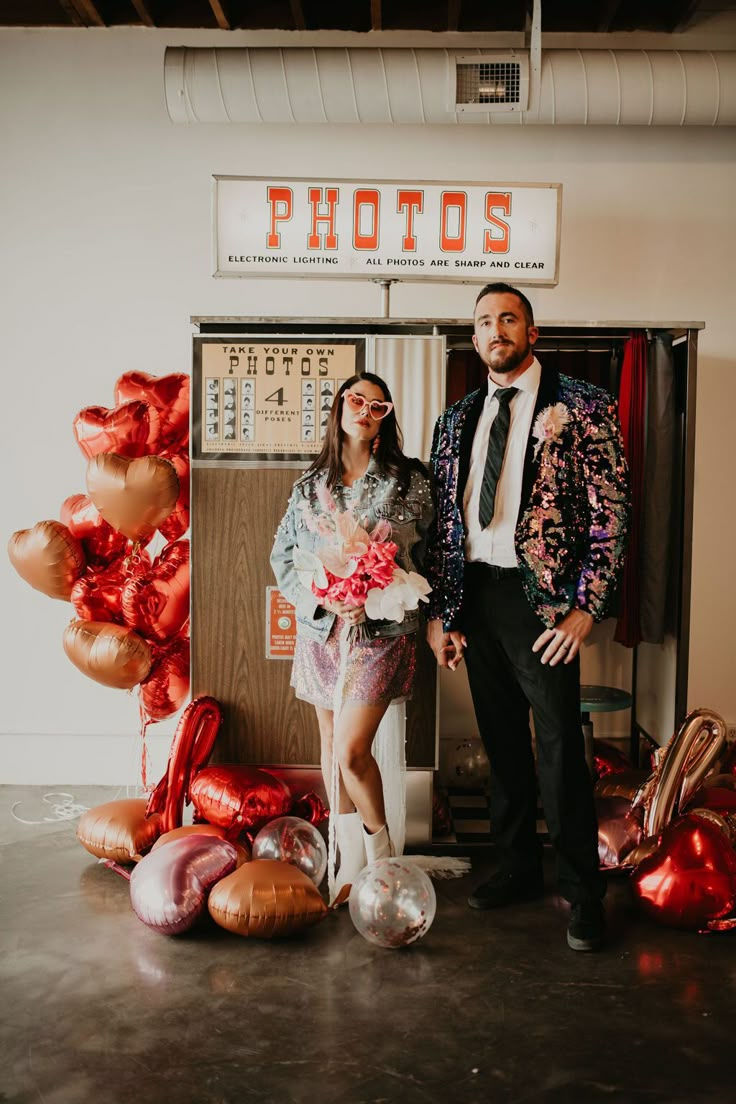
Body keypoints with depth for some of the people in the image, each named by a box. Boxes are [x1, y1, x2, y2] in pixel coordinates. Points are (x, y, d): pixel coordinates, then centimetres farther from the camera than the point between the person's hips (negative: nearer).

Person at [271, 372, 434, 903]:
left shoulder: (410, 481, -1)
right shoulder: (310, 484, 7)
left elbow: (430, 556, 0)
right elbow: (283, 557, 8)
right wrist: (322, 598, -10)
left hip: (381, 629, -4)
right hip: (321, 628, 4)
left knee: (351, 751, -11)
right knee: (331, 745, 10)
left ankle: (381, 857, 14)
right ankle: (351, 861, 26)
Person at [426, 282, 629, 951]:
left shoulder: (581, 408, -3)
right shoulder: (458, 420, 12)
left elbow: (611, 513, -7)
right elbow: (444, 521, 12)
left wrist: (584, 608, -13)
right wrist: (439, 612, 7)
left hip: (541, 600, -5)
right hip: (474, 597, 5)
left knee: (559, 751, -1)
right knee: (502, 744, 15)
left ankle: (584, 892, 16)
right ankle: (518, 869, 31)